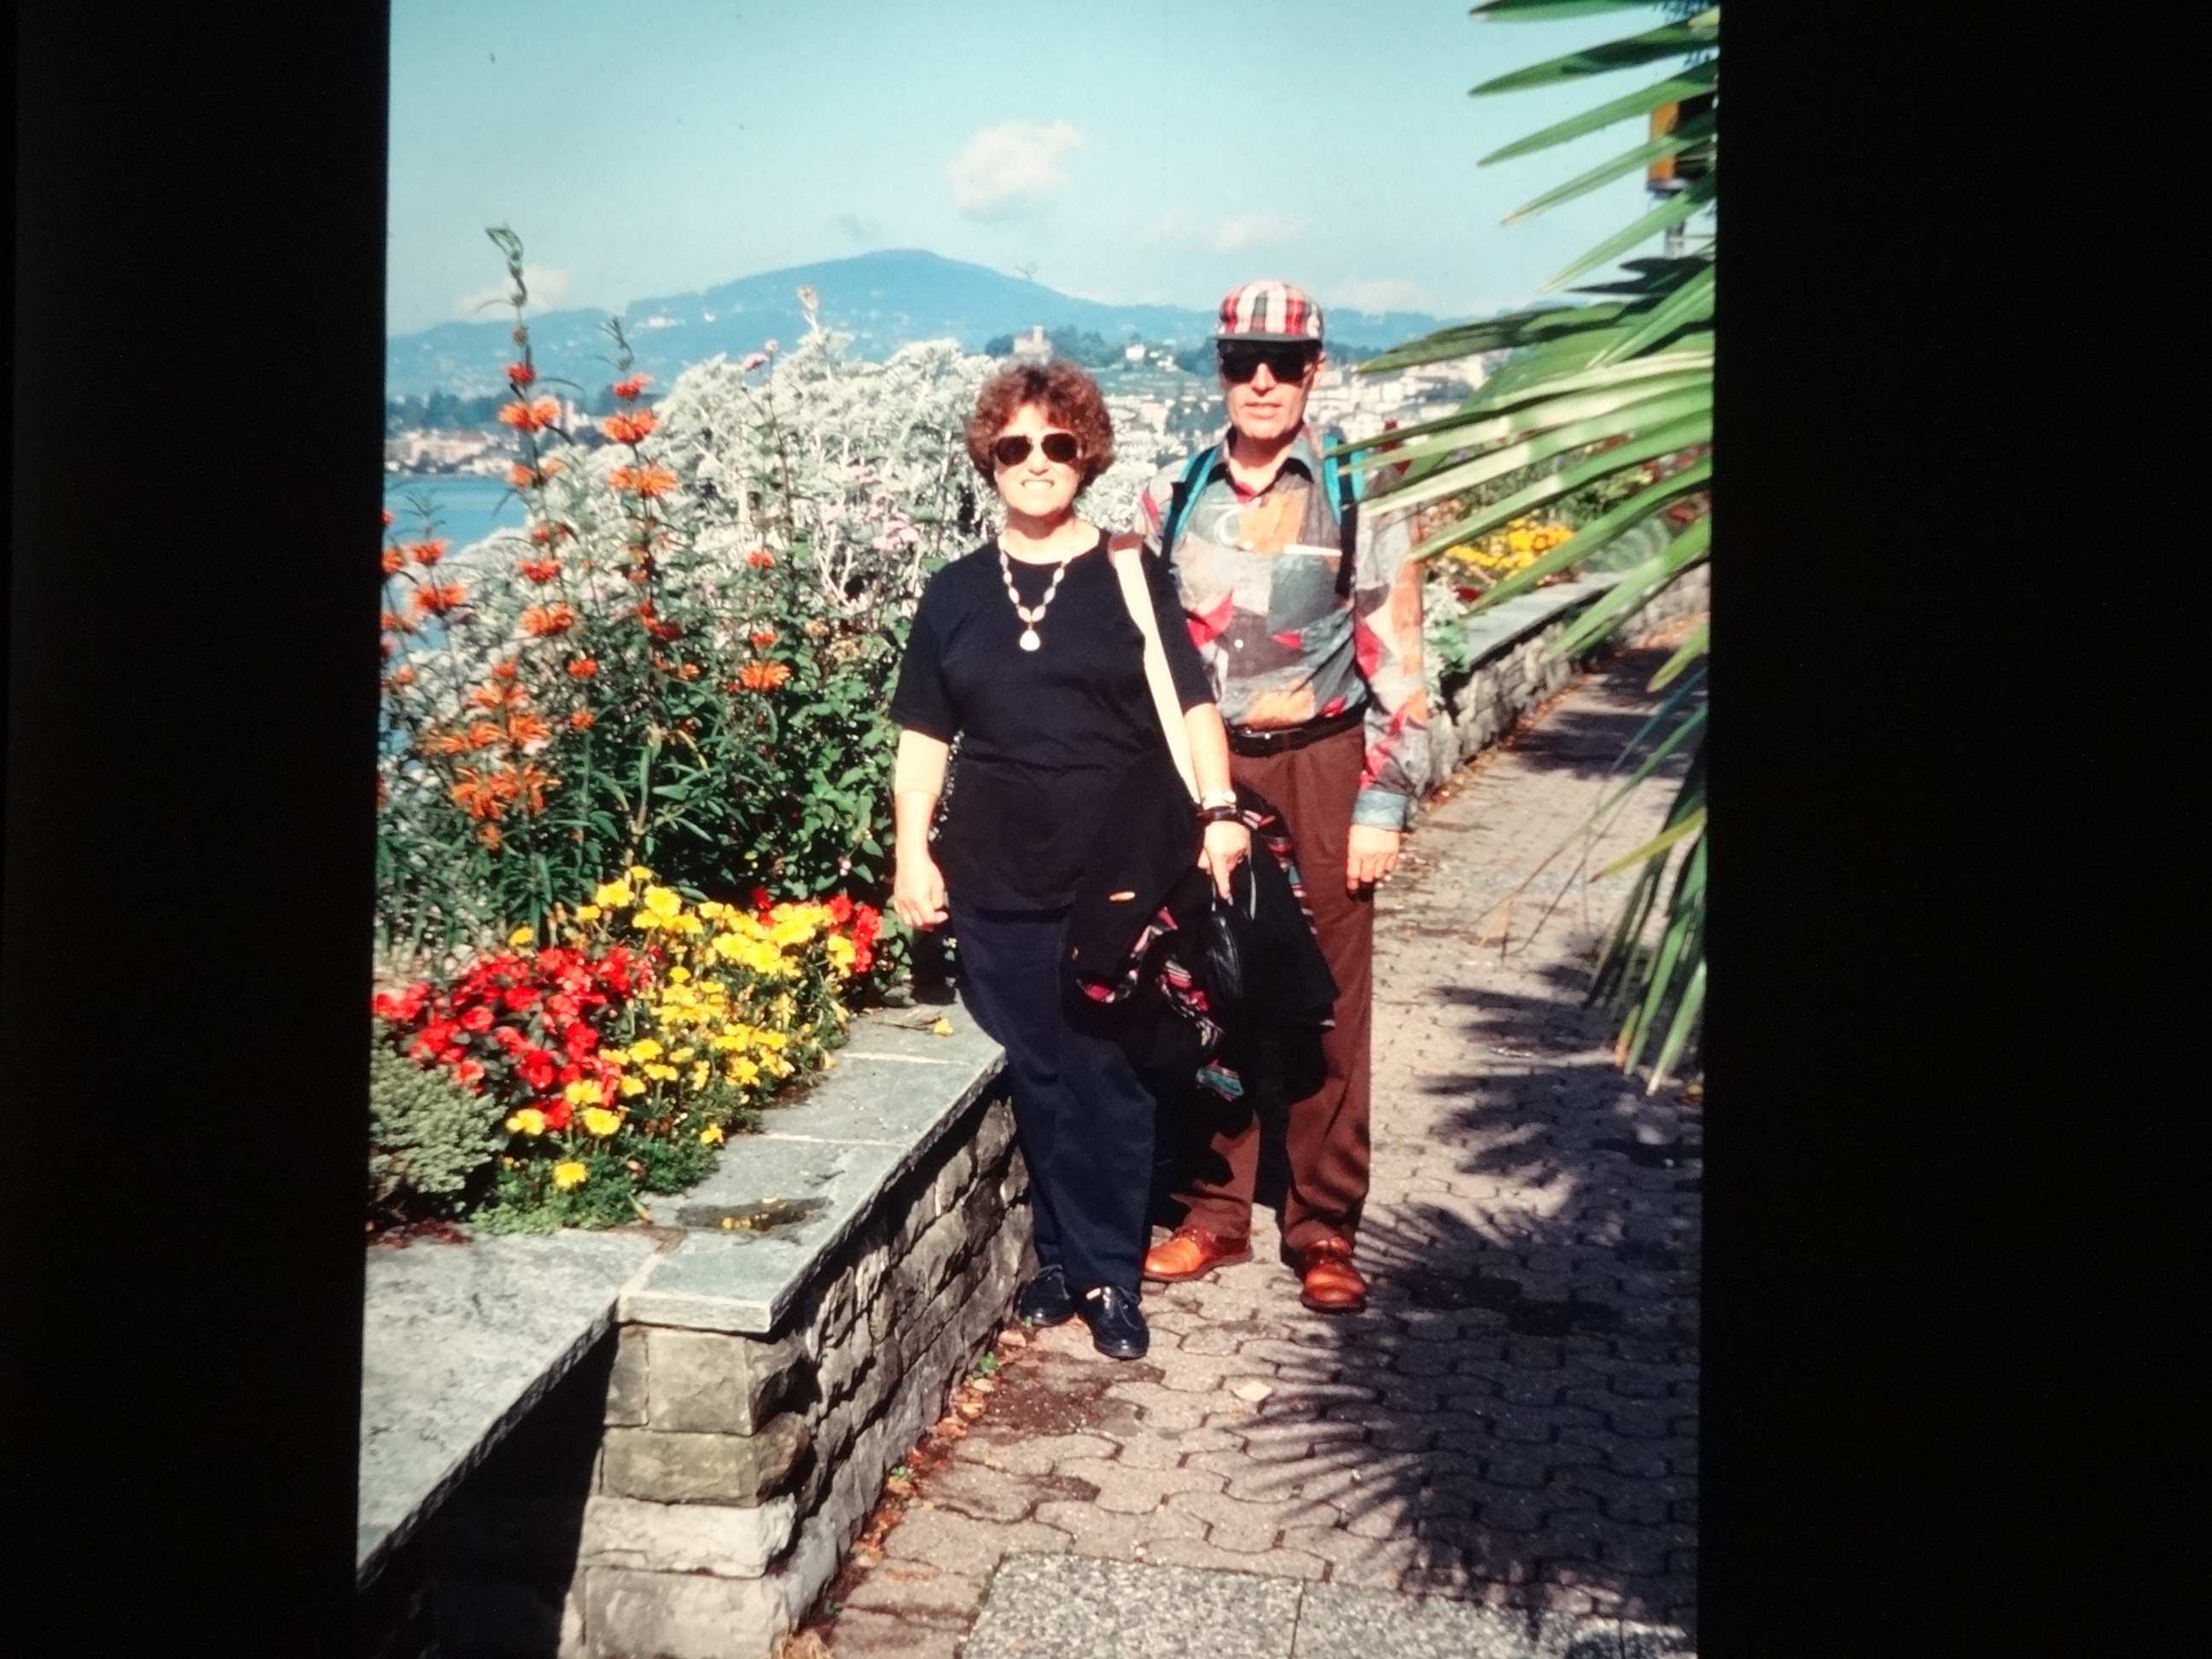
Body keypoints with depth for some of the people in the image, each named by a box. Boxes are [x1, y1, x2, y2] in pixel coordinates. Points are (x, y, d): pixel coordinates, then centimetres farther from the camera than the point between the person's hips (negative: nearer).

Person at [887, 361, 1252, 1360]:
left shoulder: (1130, 575, 2)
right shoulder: (955, 593, 8)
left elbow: (1189, 701, -1)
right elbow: (924, 735, 10)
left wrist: (1218, 811, -14)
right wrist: (913, 853, 2)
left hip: (1118, 877, -2)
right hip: (996, 883, 2)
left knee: (1111, 1081, 2)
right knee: (1033, 1078, 7)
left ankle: (1110, 1276, 13)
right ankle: (1061, 1254, 22)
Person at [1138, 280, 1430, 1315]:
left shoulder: (1358, 500, -2)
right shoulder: (1174, 496, 6)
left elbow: (1396, 667, -2)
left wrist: (1382, 805, -8)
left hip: (1320, 771, -2)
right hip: (1199, 772, 2)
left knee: (1327, 1001, 3)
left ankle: (1326, 1229, 15)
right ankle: (1213, 1211, 21)